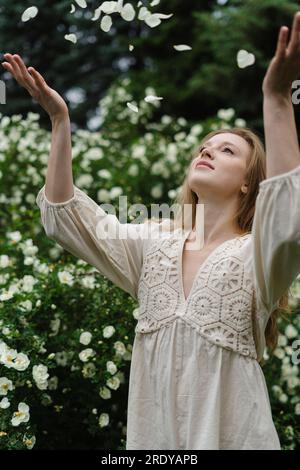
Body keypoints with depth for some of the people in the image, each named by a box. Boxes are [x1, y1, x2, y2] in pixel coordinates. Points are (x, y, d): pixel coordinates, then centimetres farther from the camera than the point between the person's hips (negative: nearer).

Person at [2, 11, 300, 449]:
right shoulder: (154, 245, 7)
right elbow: (66, 215, 3)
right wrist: (60, 119, -5)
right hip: (151, 433, 4)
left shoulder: (256, 254, -6)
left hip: (230, 435, -4)